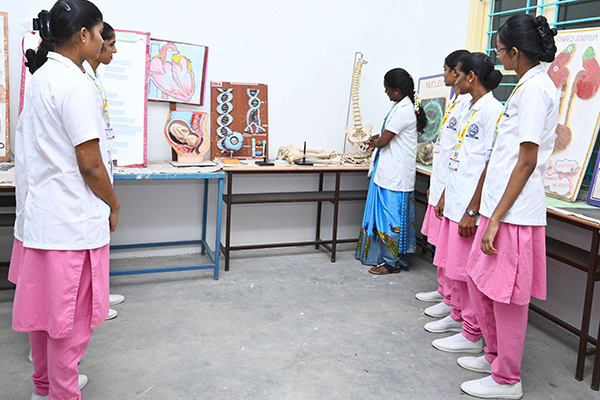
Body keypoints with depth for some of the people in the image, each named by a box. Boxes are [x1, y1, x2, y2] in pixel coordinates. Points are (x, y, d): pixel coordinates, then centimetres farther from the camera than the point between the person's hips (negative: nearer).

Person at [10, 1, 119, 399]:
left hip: (38, 213, 10)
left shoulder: (41, 77, 12)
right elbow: (90, 163, -20)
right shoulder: (74, 83, -18)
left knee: (45, 304, 21)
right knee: (70, 318, 4)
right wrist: (114, 205, -6)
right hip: (72, 220, -10)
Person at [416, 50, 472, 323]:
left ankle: (455, 311, 6)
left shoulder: (468, 103, -16)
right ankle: (443, 290, 35)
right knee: (440, 244, 19)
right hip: (440, 186, 10)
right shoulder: (454, 102, 16)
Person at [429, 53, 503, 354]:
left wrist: (472, 211, -20)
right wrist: (445, 196, 20)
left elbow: (491, 165, -19)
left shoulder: (492, 111, -14)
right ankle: (458, 314, 33)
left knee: (467, 270, -1)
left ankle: (472, 335, 11)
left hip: (471, 206, -9)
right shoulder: (469, 110, 16)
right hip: (455, 202, 9)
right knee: (453, 264, 17)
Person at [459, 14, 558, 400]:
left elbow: (527, 162, -18)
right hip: (500, 208, 10)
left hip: (514, 214, -10)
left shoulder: (535, 88, -13)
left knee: (507, 295, 1)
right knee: (481, 282, 18)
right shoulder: (531, 85, 15)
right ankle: (495, 356, 35)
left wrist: (496, 219, -18)